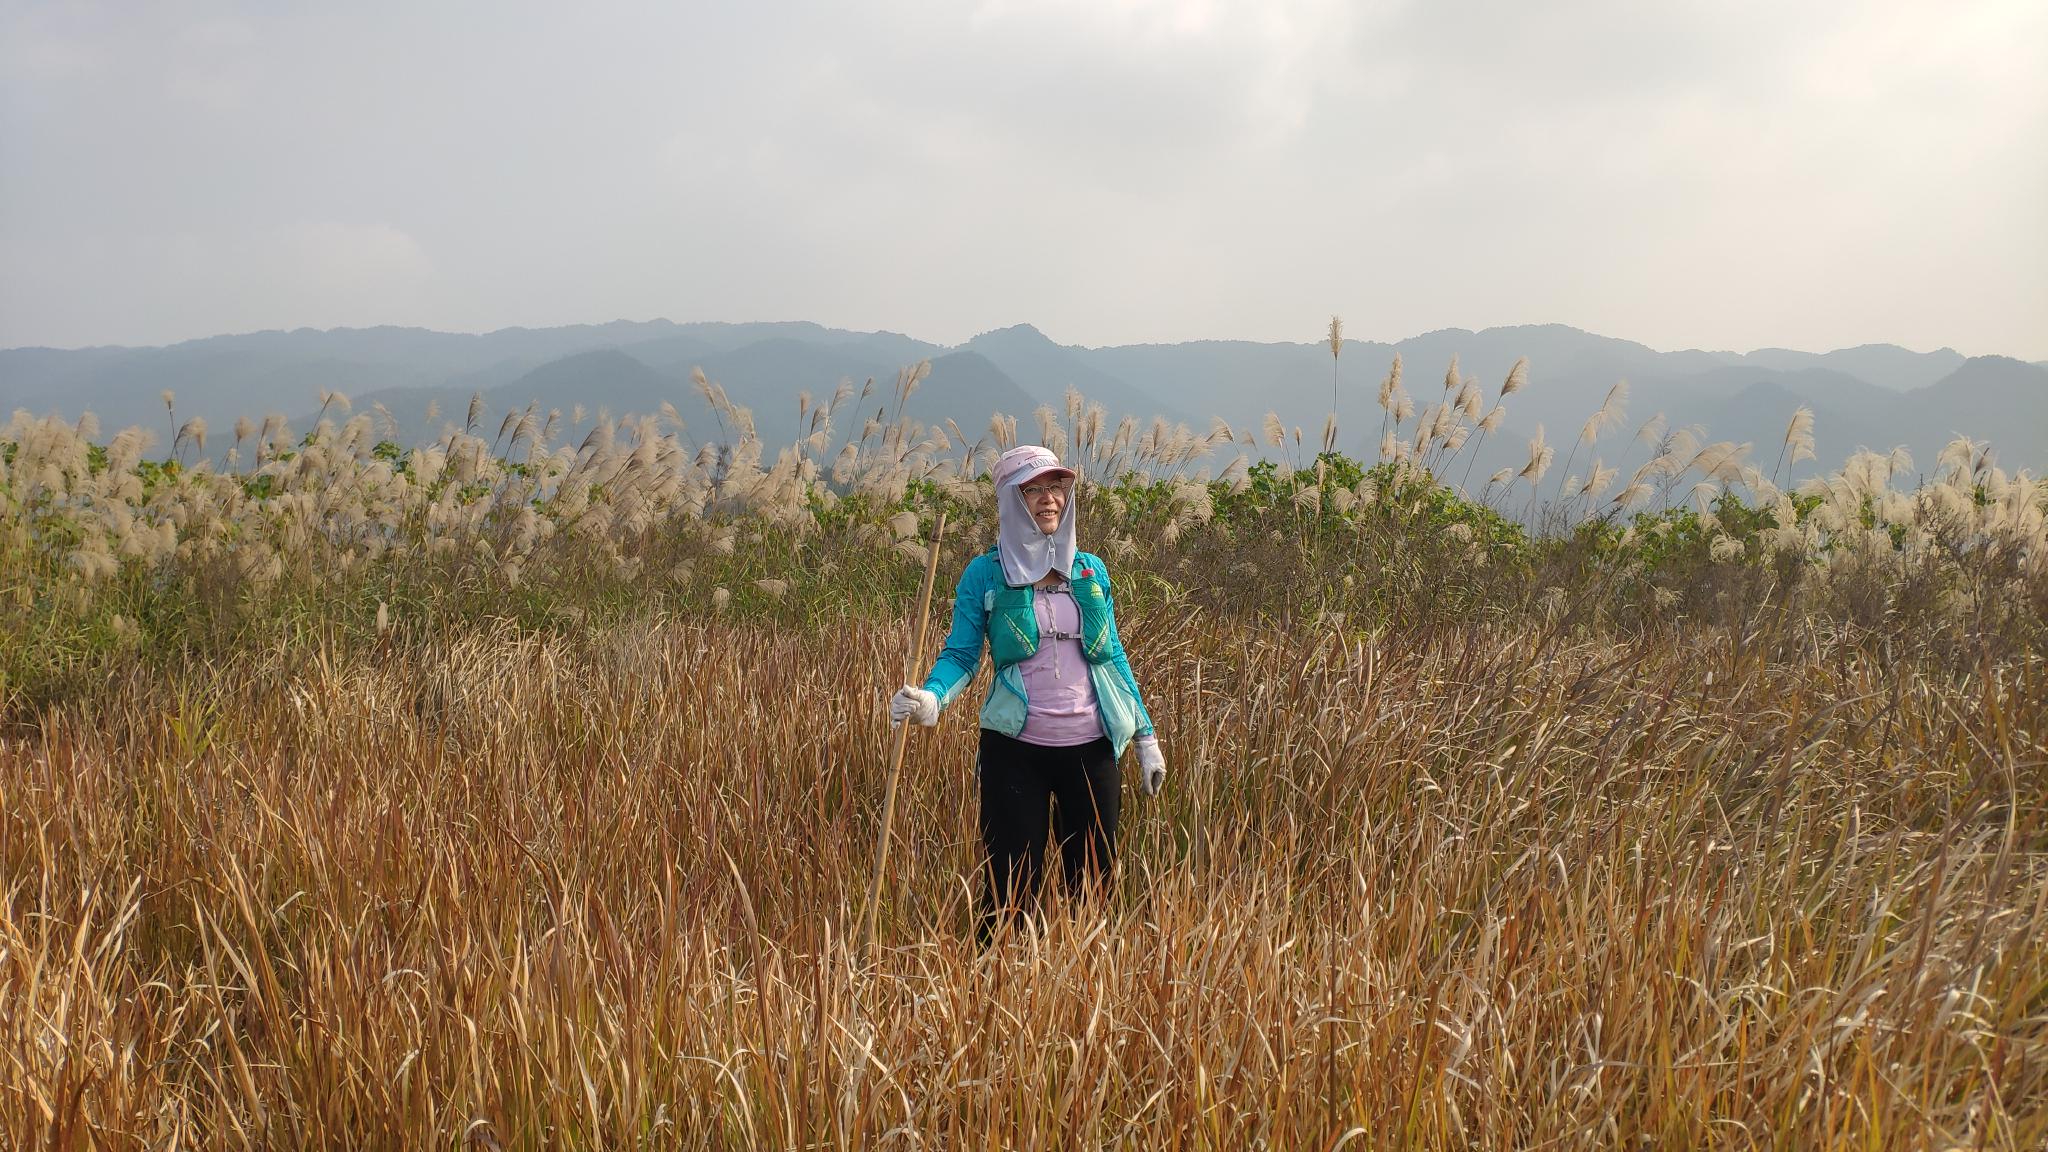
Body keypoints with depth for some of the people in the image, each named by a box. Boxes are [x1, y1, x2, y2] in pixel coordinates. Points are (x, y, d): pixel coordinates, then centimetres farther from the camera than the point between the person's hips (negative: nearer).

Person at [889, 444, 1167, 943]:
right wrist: (930, 697, -26)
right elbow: (961, 655, -5)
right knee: (1012, 885, 0)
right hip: (1016, 750, -3)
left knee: (1094, 880, 9)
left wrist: (1145, 734, 10)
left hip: (1091, 749, 3)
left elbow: (1113, 657, 13)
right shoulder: (985, 574, -2)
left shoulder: (1091, 570, 8)